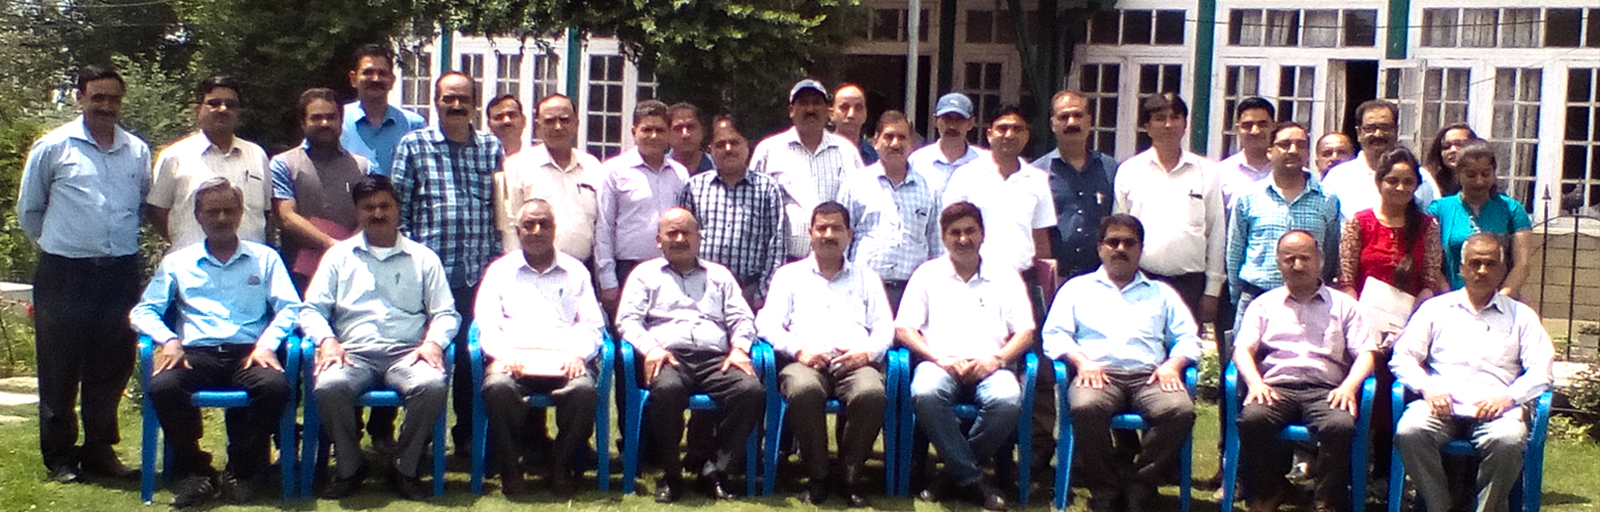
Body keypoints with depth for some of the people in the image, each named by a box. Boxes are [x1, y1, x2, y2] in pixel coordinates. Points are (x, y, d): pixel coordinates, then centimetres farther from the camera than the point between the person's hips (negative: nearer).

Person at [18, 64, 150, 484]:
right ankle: (59, 455, 13)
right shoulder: (53, 147, -1)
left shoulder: (137, 150, 9)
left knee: (113, 365, 9)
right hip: (65, 274, -3)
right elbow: (28, 211, 8)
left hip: (121, 273, 3)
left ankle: (100, 448, 22)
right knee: (60, 369, 3)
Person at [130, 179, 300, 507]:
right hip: (196, 354, 1)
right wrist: (168, 340, -7)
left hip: (248, 353, -1)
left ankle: (242, 470, -13)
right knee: (162, 387, -32)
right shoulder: (177, 262, 21)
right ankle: (193, 470, -11)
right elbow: (143, 311, 14)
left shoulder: (265, 259, 19)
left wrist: (267, 343, -11)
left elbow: (290, 307, 8)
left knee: (275, 386, -34)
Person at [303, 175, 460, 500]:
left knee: (432, 385, -34)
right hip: (353, 353, 0)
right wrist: (326, 340, -9)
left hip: (406, 353, 0)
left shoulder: (423, 258, 19)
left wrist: (434, 341, -9)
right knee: (328, 386, -34)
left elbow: (446, 314, 13)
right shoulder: (339, 256, 20)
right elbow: (312, 309, 13)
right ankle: (349, 467, -10)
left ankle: (405, 468, -13)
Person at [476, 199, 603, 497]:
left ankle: (560, 467, -13)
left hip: (563, 359, 0)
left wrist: (578, 355, -8)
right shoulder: (500, 270, 20)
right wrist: (504, 355, -11)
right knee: (498, 388, -35)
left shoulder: (575, 271, 22)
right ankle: (510, 468, -15)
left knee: (584, 390, -34)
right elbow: (487, 324, 8)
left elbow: (592, 325, 13)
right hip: (514, 358, 0)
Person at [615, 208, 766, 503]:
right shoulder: (645, 274, 21)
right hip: (669, 357, -2)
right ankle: (670, 473, -20)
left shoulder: (719, 275, 29)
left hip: (716, 359, 2)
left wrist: (739, 348, -2)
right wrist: (650, 347, -11)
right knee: (666, 389, -40)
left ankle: (715, 470, -19)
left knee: (752, 389, -31)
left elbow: (742, 319, 20)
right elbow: (627, 320, 8)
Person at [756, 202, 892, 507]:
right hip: (805, 361, -1)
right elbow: (768, 323, 10)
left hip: (855, 363, 1)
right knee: (804, 390, -39)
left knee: (871, 393, -36)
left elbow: (885, 327, 16)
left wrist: (867, 352, -6)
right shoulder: (789, 275, 22)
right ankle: (817, 475, -19)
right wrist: (799, 350, -9)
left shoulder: (867, 278, 27)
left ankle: (852, 475, -17)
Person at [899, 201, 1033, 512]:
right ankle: (972, 479, -22)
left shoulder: (1005, 276, 17)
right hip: (940, 362, 0)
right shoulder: (927, 274, 15)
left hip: (989, 366, 1)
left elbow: (1025, 333, 10)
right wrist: (941, 359, -9)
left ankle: (957, 475, -14)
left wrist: (996, 360, -9)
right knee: (925, 394, -37)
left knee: (1007, 401, -35)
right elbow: (904, 329, 6)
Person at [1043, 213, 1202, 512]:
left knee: (1181, 410, -32)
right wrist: (1081, 360, -9)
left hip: (1148, 376, 2)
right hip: (1097, 373, -1)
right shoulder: (1077, 288, 23)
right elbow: (1054, 335, 10)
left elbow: (1188, 339, 18)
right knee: (1085, 406, -38)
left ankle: (1139, 487, -18)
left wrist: (1173, 364, -4)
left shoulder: (1162, 293, 28)